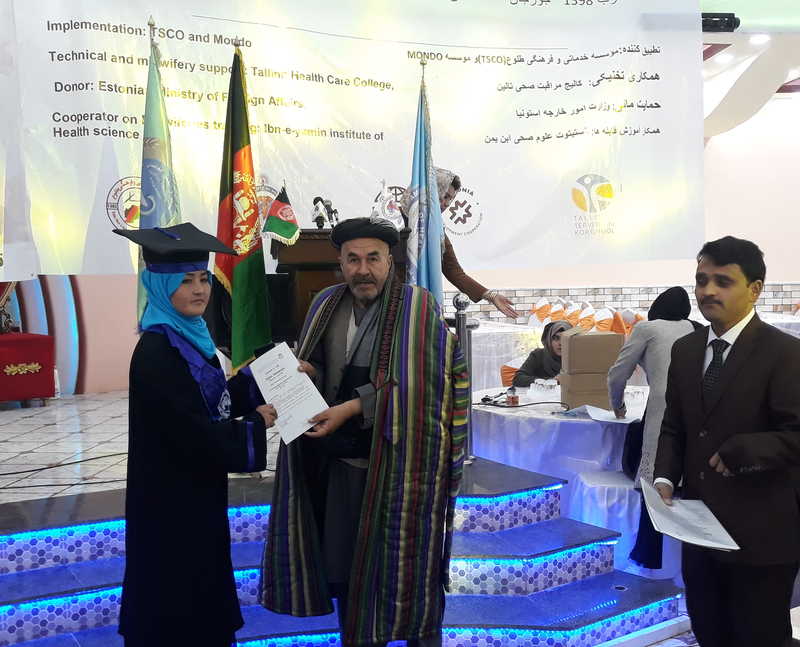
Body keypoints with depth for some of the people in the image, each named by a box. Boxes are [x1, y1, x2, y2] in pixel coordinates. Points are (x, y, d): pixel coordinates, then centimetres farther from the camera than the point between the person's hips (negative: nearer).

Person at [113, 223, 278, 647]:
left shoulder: (190, 337, 4)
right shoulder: (155, 353, -24)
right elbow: (192, 433, -25)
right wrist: (255, 424, -14)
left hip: (197, 487, 9)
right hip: (172, 498, -9)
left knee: (202, 579, 22)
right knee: (177, 597, 8)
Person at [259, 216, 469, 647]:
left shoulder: (417, 308, -10)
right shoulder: (327, 306, 7)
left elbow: (414, 383, -18)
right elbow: (322, 371, 14)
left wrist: (354, 408, -24)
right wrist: (307, 374, -9)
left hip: (400, 462, -5)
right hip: (342, 459, 5)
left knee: (405, 566, 6)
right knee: (344, 568, 12)